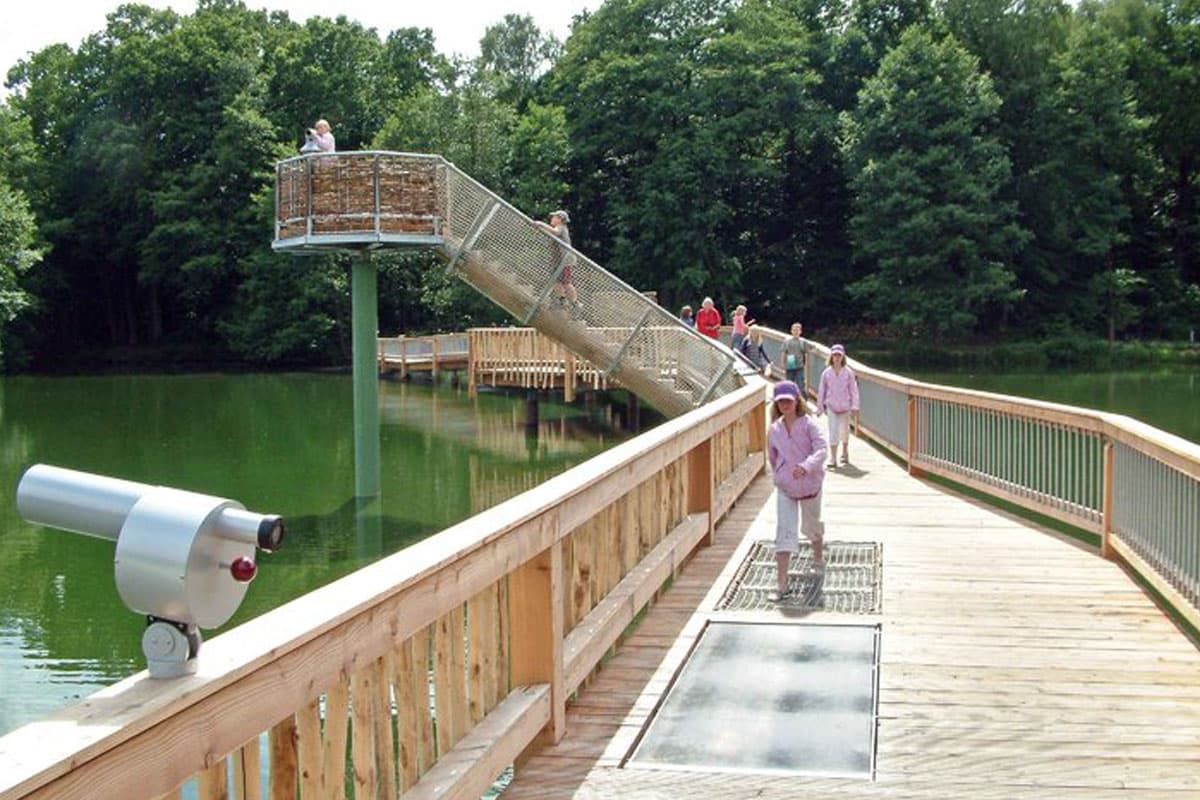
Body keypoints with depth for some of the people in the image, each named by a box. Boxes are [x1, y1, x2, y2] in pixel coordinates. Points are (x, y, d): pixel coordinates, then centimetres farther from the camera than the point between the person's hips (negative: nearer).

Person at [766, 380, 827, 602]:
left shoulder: (809, 425, -14)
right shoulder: (774, 430, -2)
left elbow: (821, 450, -28)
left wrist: (805, 466, -44)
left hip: (810, 485, -2)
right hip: (785, 488, 2)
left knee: (812, 527, 20)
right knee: (784, 533, -8)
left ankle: (818, 560, 51)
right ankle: (781, 585, -11)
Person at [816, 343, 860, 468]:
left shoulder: (848, 372, -2)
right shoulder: (826, 373, -1)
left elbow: (853, 390, -1)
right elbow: (821, 390, 5)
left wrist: (854, 405, -7)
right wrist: (820, 407, 5)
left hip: (845, 406, 1)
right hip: (831, 406, -1)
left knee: (845, 430, 15)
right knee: (833, 431, -8)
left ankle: (845, 453, 37)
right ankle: (833, 459, -7)